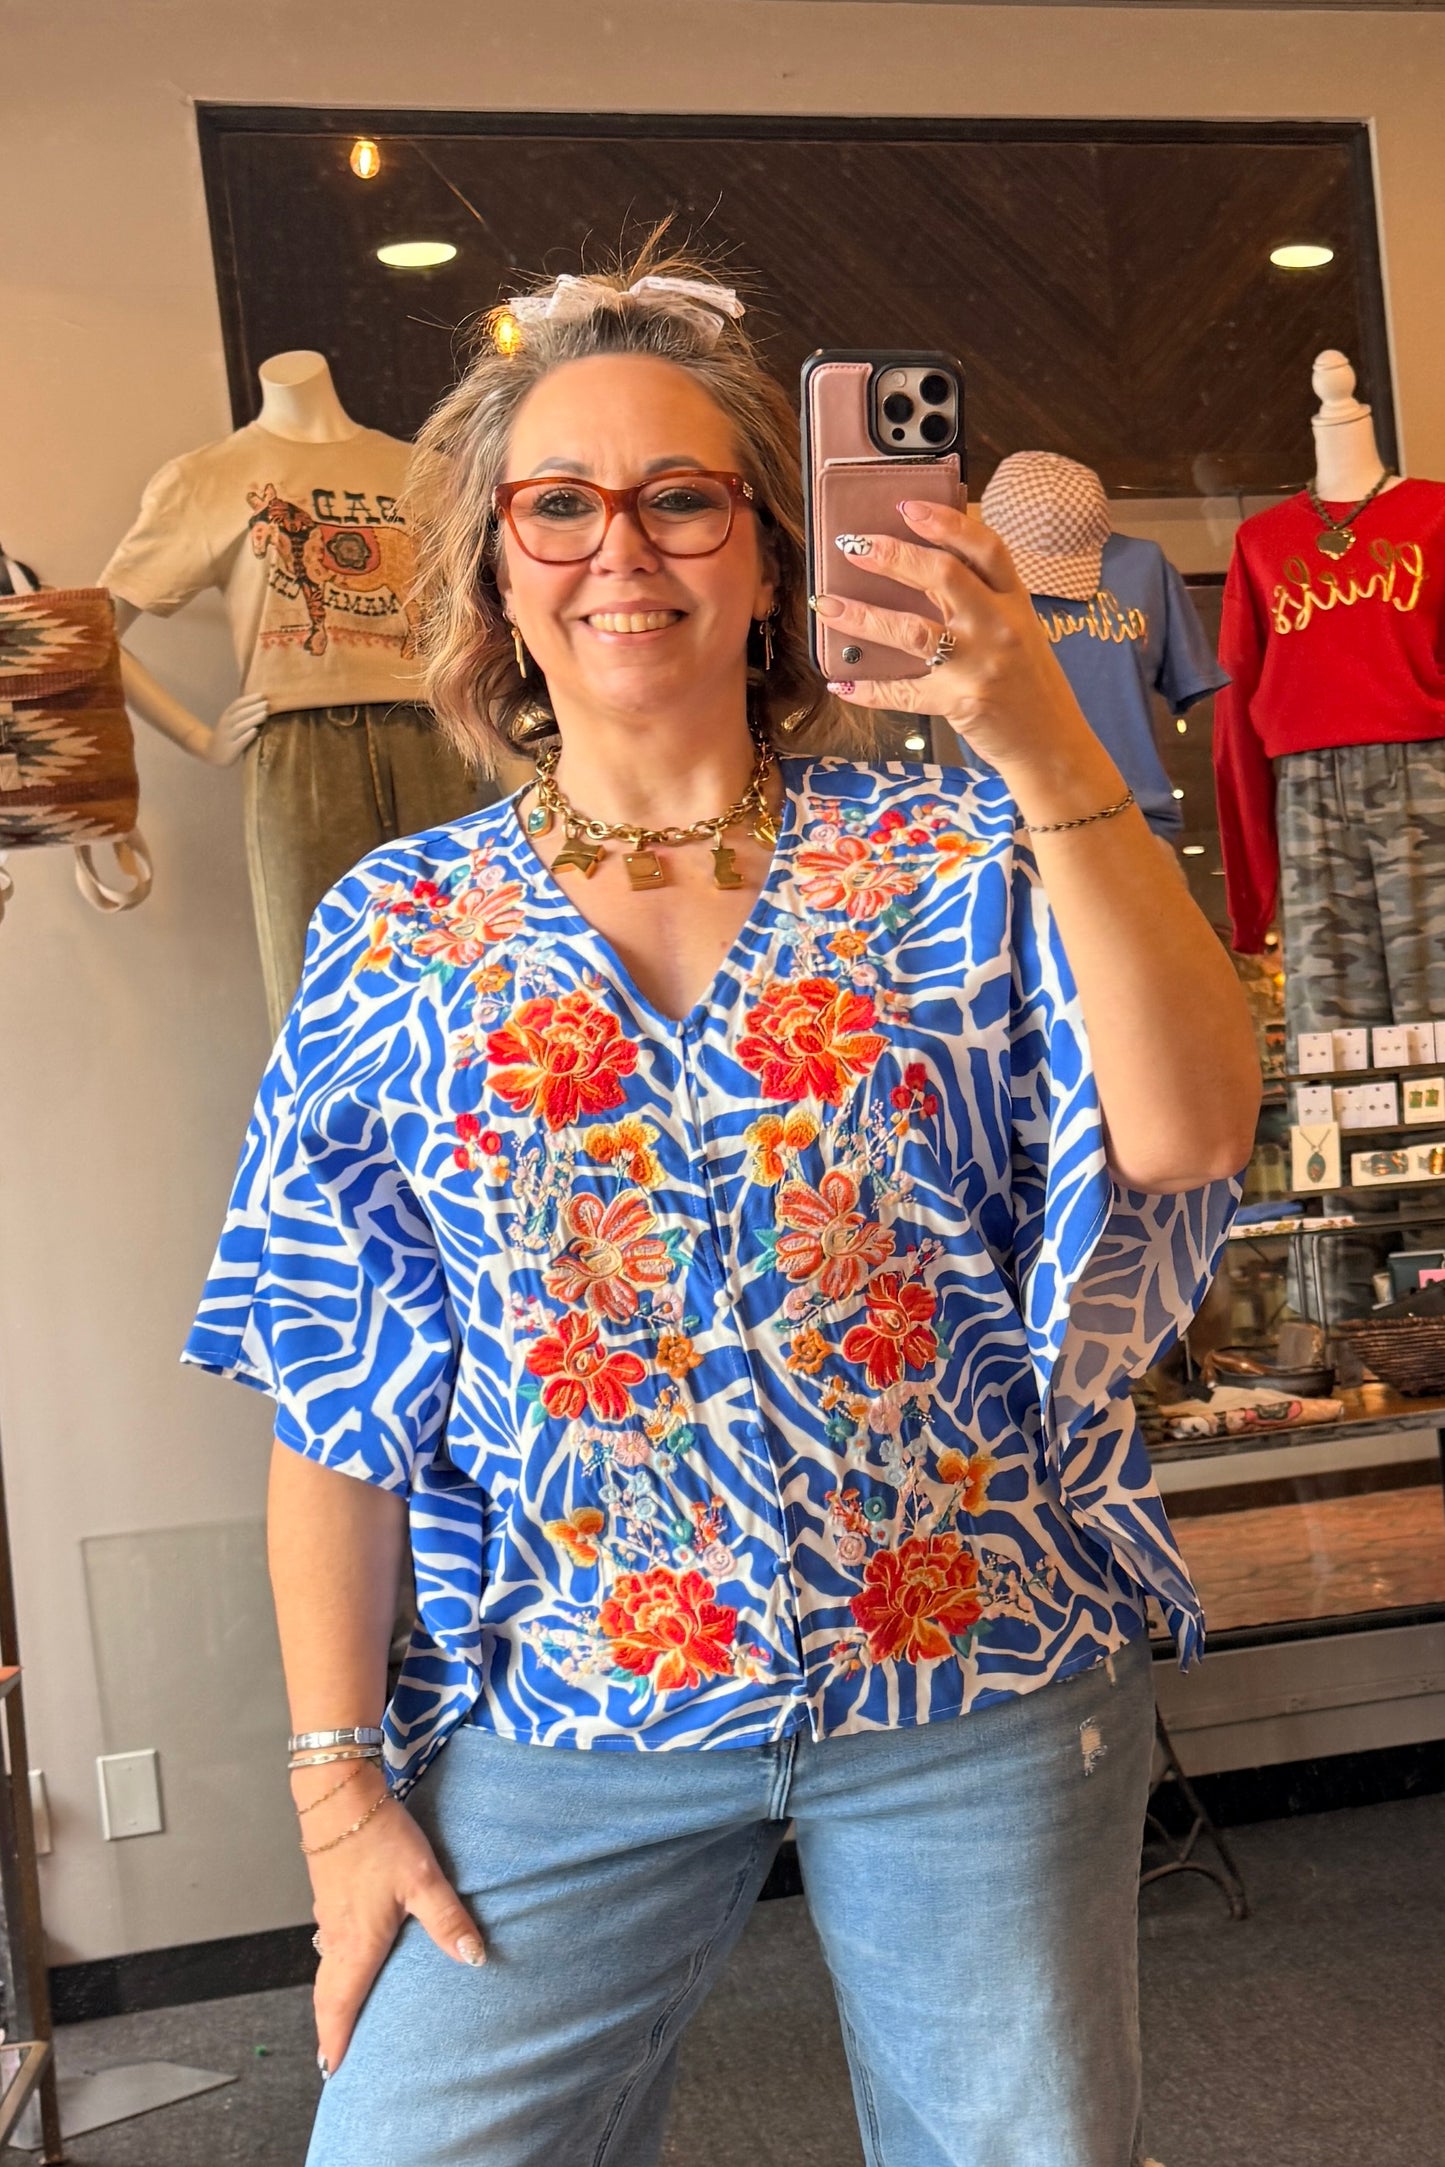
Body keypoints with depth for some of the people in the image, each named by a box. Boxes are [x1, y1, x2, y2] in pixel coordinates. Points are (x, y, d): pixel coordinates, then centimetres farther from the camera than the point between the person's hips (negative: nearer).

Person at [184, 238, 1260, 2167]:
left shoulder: (955, 857, -1)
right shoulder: (395, 933, 1)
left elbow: (1187, 1133, -17)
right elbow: (335, 1403, 1)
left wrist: (1051, 752, -25)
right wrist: (338, 1777, -1)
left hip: (981, 1688, 0)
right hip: (568, 1714, 1)